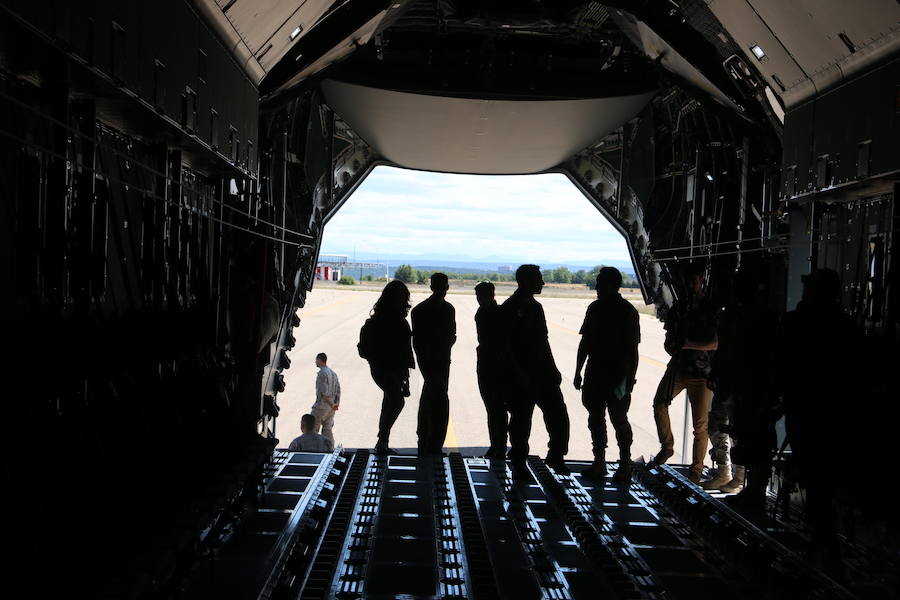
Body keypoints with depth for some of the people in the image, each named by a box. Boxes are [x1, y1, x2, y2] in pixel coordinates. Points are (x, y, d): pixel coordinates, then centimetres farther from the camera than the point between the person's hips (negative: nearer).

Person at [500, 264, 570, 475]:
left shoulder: (536, 307, 15)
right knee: (521, 421, 2)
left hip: (542, 373, 7)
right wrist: (519, 375, -19)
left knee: (558, 415, 4)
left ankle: (555, 456, 20)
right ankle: (518, 463, 17)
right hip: (522, 378, -7)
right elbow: (506, 346, -13)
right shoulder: (509, 309, -8)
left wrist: (552, 369, 14)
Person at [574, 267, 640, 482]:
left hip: (618, 377, -6)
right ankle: (599, 463, 19)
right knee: (595, 419, 10)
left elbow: (632, 349, -9)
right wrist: (578, 372, 15)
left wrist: (630, 379, -13)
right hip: (594, 374, 6)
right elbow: (585, 343, 15)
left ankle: (625, 464, 12)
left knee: (619, 420, -1)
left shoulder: (628, 311, -9)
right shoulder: (595, 308, 9)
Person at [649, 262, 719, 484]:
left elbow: (715, 343, -8)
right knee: (659, 403, -17)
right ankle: (667, 446, 3)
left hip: (702, 372, -4)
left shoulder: (711, 309, 0)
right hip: (678, 366, 4)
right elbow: (669, 339, 19)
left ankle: (696, 471, 7)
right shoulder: (678, 307, 13)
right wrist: (673, 348, -3)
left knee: (700, 424, -2)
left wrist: (687, 344, -18)